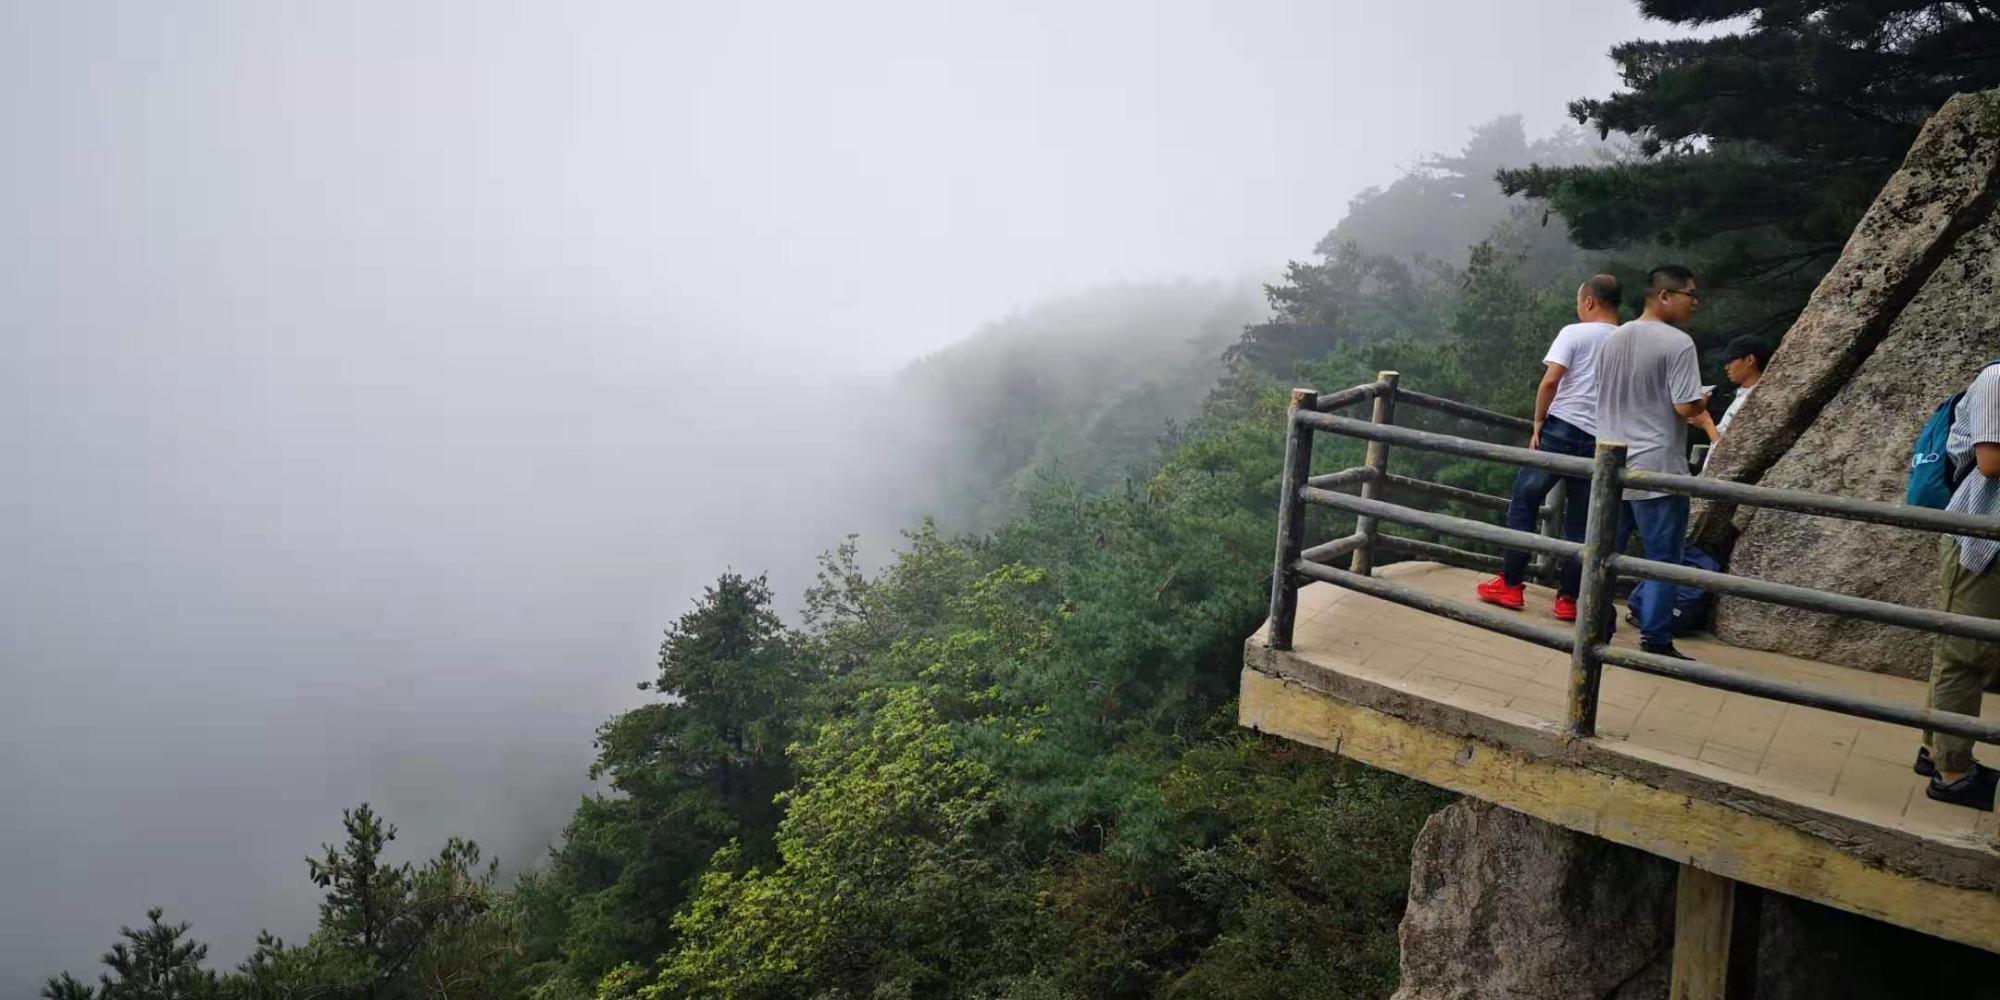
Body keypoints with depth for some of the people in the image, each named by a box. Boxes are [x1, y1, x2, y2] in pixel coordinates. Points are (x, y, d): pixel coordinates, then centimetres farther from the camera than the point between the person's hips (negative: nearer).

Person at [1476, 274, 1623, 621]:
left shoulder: (1575, 333, -2)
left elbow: (1550, 380, -13)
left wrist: (1538, 423, -3)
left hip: (1563, 428, -4)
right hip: (1600, 440, 4)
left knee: (1523, 502, 7)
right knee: (1580, 522, 10)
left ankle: (1511, 585, 6)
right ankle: (1568, 598, 10)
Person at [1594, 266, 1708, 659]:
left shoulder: (1613, 339, 9)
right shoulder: (1678, 343, -13)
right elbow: (1686, 407, -18)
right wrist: (1704, 401, 3)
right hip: (1657, 470, -7)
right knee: (1663, 559, 2)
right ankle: (1656, 642, 3)